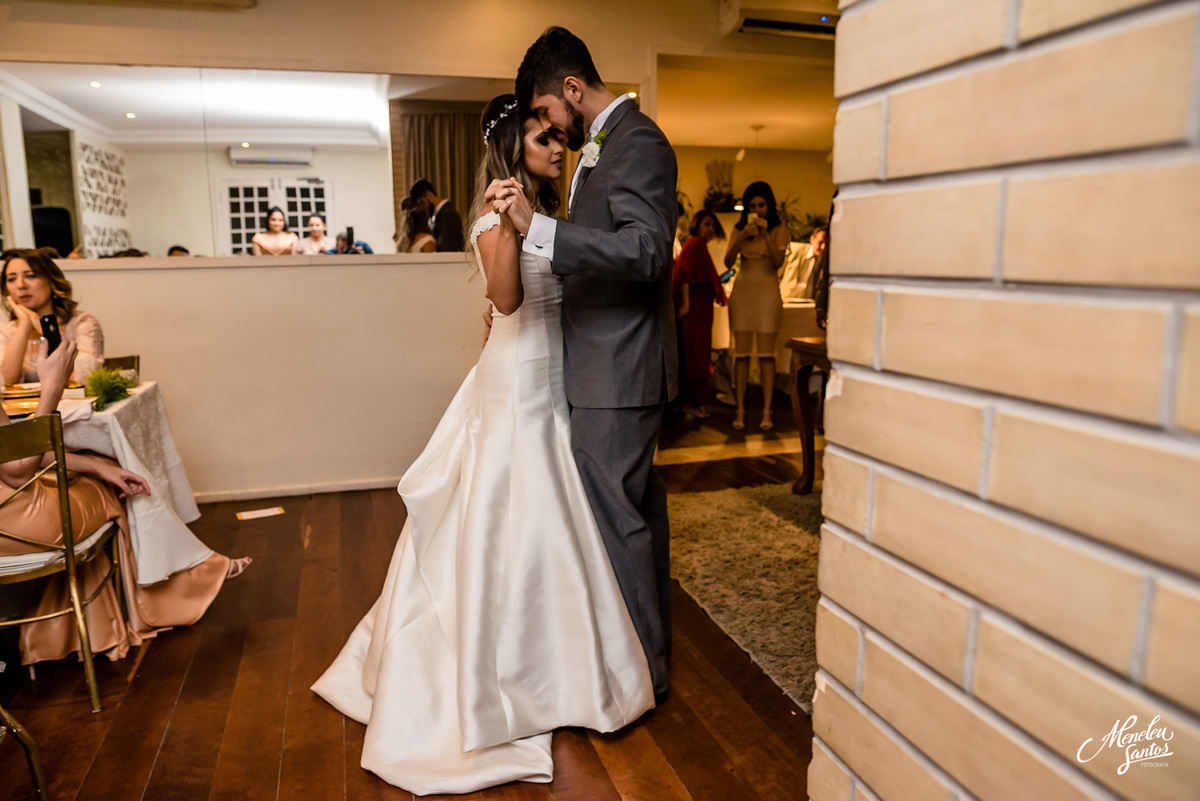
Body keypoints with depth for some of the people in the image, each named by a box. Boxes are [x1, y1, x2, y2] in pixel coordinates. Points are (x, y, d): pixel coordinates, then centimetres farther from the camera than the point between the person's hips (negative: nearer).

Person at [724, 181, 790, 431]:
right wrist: (742, 237, -16)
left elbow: (778, 262, -8)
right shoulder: (739, 229, 9)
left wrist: (766, 234, -17)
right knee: (741, 352, -2)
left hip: (767, 291, -2)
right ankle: (740, 410, 1)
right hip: (742, 290, 2)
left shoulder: (778, 229, 3)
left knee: (766, 353, -4)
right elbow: (728, 262, -2)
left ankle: (767, 411, -2)